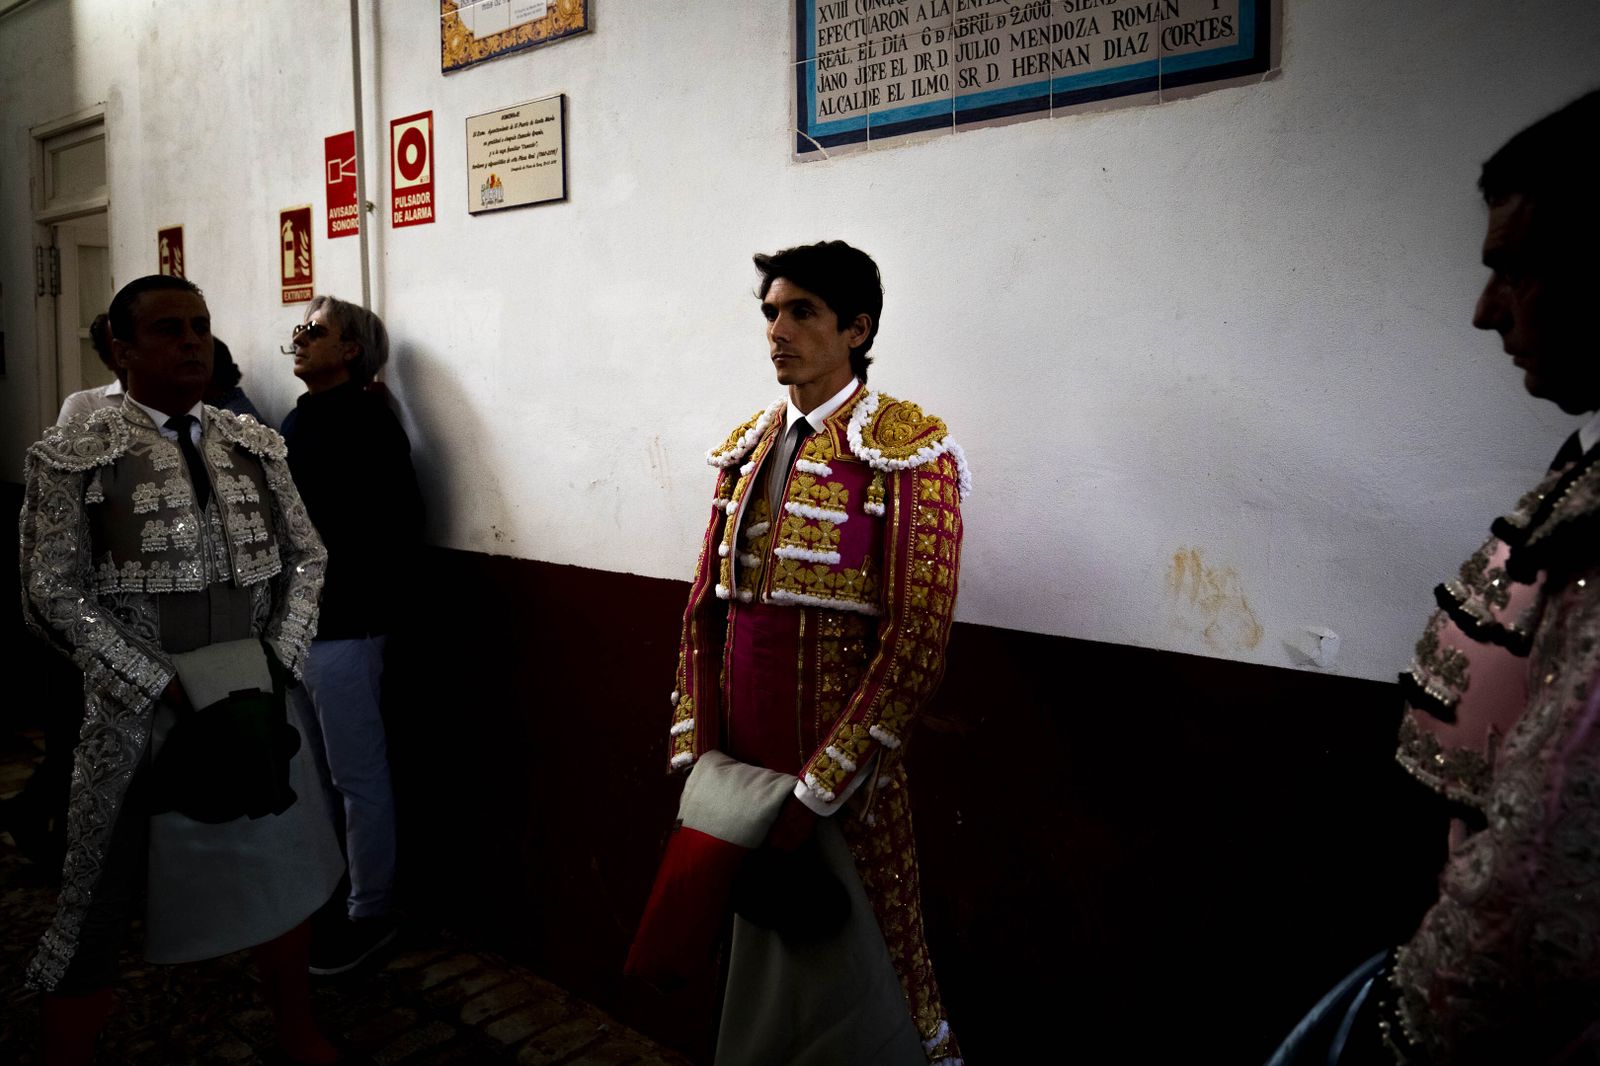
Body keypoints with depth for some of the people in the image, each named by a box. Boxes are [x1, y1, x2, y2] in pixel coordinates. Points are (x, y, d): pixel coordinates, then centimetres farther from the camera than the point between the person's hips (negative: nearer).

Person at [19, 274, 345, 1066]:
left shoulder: (254, 445, 5)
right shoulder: (74, 457, -7)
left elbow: (305, 556, 8)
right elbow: (53, 598, -10)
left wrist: (277, 665, -4)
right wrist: (171, 689, -14)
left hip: (254, 701, 5)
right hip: (140, 713, -4)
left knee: (286, 872, 19)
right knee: (96, 915, 7)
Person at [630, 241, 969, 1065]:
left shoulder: (909, 450, -10)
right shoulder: (746, 448, 9)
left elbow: (918, 640, -16)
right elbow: (704, 607, 9)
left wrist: (812, 792, -17)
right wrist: (700, 758, 0)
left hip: (840, 779, -5)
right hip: (739, 771, 6)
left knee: (849, 979, 10)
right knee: (759, 973, 21)